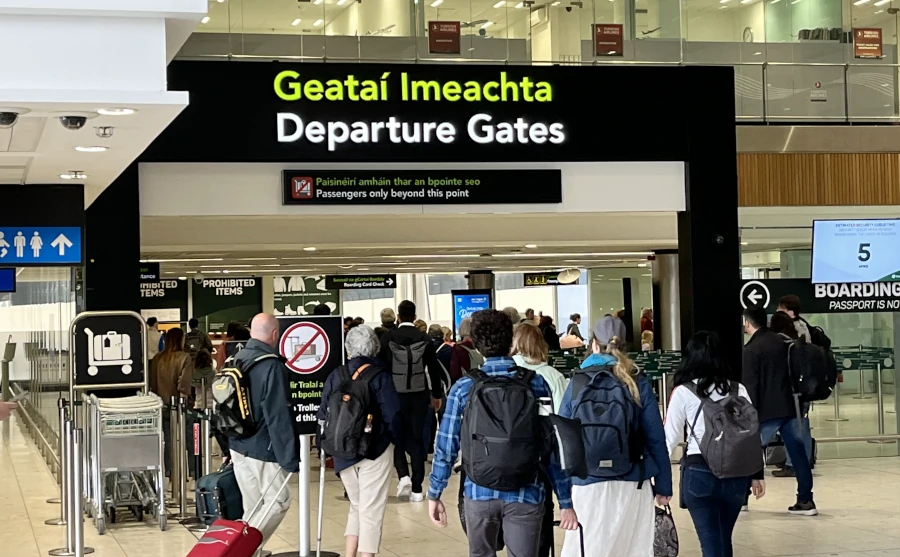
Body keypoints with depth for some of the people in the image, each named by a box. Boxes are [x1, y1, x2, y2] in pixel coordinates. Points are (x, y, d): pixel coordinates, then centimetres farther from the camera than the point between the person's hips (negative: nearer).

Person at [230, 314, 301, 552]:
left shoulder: (237, 360, 8)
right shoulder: (272, 366, -18)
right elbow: (279, 416, -19)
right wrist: (290, 456, -16)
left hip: (238, 445, 8)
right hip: (263, 448, -8)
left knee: (252, 507, 14)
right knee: (278, 502, 1)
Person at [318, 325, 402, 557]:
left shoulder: (335, 376, 4)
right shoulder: (379, 375, -7)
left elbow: (323, 415, 3)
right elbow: (392, 414, -12)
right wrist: (393, 438, 5)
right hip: (375, 450, -4)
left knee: (357, 506, 20)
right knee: (371, 510, 2)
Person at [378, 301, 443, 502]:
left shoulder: (387, 338, -8)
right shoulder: (425, 339, -3)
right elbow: (434, 369, 2)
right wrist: (437, 395, 15)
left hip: (395, 394, -1)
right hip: (419, 395, 1)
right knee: (417, 439, 7)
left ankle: (403, 476, -5)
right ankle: (416, 489, 6)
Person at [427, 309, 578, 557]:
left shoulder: (464, 388, -3)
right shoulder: (536, 383, -4)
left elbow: (446, 445, -1)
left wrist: (434, 493, 10)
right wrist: (565, 501, 1)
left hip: (479, 492, 1)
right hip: (525, 494, -1)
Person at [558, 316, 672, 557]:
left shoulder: (577, 383, 2)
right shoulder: (638, 383, 0)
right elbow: (655, 437, -3)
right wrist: (663, 485, 3)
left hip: (587, 485, 0)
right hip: (632, 485, 0)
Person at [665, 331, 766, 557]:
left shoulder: (683, 392, -5)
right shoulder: (739, 390, 6)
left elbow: (670, 437, -2)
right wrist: (757, 473, 16)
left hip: (700, 472, -4)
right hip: (736, 473, 4)